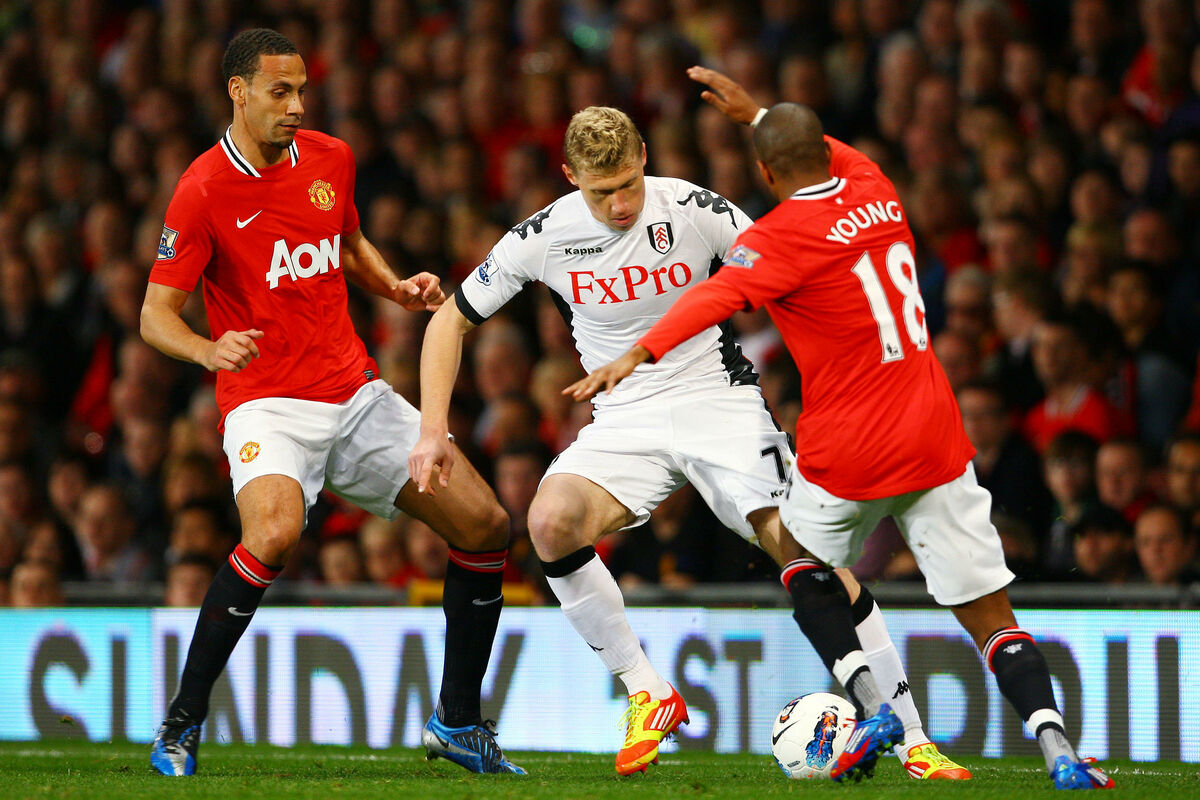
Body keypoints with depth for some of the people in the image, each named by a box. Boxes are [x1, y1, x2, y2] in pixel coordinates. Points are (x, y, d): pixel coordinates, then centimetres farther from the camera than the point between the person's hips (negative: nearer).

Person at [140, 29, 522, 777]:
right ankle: (183, 723, -20)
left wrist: (396, 287, 6)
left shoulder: (331, 158, 6)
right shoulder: (203, 190, -12)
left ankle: (458, 722, 16)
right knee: (274, 531, -35)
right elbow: (156, 314, -10)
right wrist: (210, 349, -30)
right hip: (267, 403, -6)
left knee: (487, 524, 1)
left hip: (356, 392, 6)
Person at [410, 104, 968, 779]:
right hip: (624, 420, 2)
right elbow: (452, 319, 6)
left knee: (801, 544, -20)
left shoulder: (694, 210, -12)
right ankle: (648, 696, -11)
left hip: (718, 398, -2)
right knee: (551, 521, -27)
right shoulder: (545, 237, -5)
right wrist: (433, 431, -4)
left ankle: (911, 737, -12)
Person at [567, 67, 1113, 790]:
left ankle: (871, 705, 5)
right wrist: (757, 112, 41)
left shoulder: (782, 237, -12)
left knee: (805, 569, 25)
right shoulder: (876, 192, 6)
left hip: (848, 451, -4)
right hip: (935, 440, 4)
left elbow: (719, 296, -31)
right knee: (990, 616, 5)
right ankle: (1057, 745, -15)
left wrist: (639, 355, -43)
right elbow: (830, 152, 30)